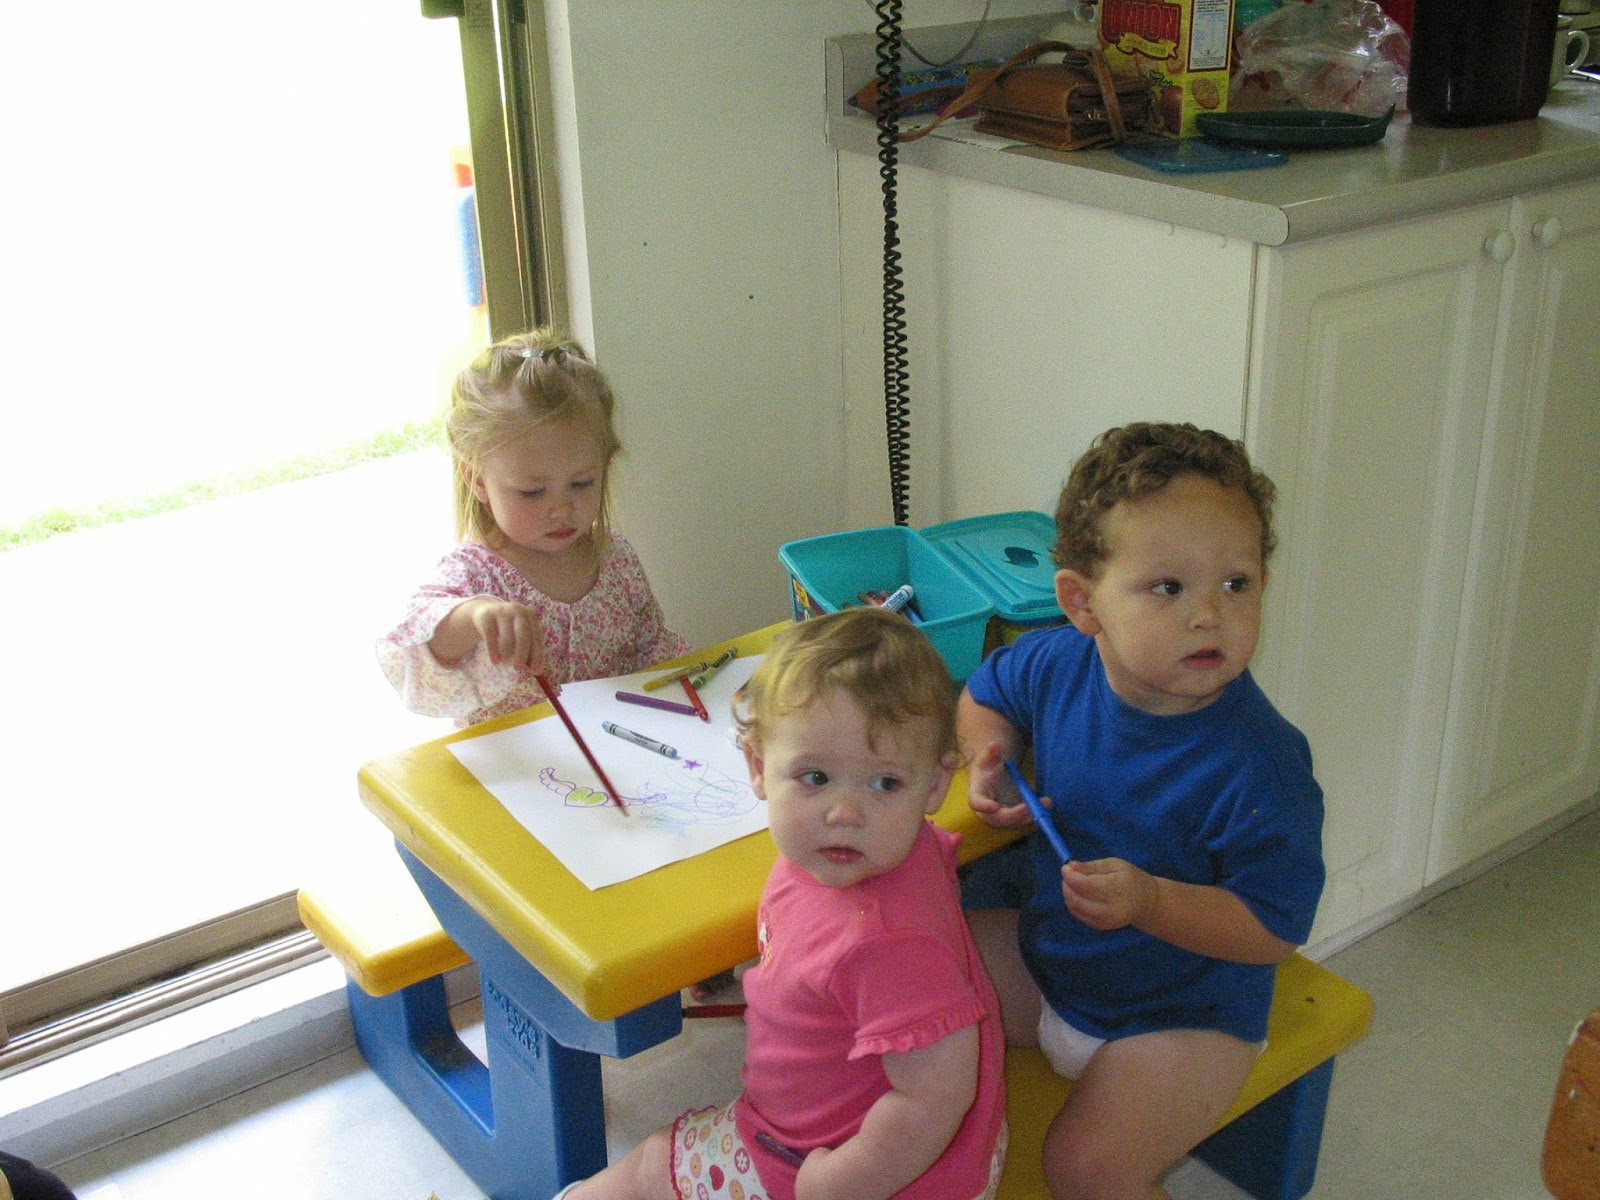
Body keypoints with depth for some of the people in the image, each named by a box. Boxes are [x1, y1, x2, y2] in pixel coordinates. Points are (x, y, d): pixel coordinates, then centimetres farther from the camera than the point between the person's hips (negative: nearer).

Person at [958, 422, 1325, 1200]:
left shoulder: (1258, 762, -29)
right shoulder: (1057, 666, -13)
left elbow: (1275, 926, -24)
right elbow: (985, 693, 11)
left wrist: (1150, 901, -35)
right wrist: (990, 760, -8)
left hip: (1181, 1014, -6)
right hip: (1046, 956, 6)